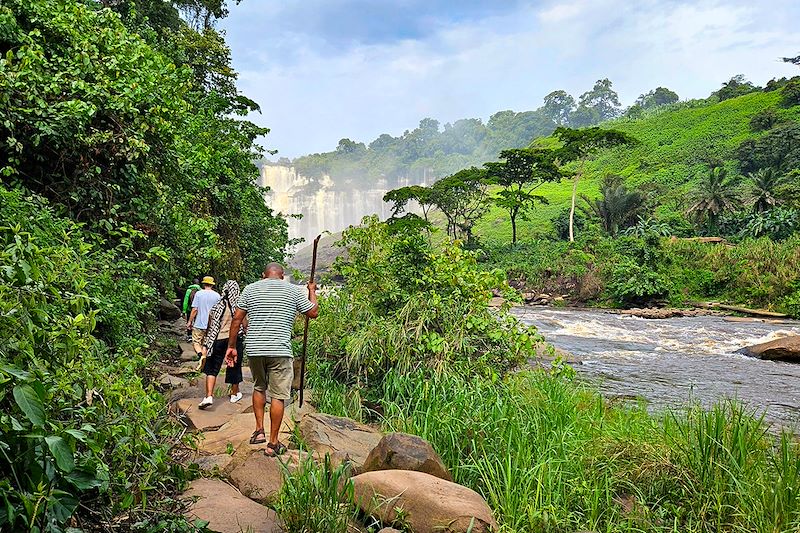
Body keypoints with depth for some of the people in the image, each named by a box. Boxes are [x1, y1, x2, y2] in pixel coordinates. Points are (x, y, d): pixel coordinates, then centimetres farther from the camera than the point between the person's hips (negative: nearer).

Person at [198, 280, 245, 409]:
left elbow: (210, 328, 4)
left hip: (218, 340, 1)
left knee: (212, 369, 6)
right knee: (234, 366, 14)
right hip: (235, 339, 0)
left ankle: (209, 396, -8)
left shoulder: (216, 307, 1)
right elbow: (245, 326, -1)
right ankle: (234, 394, 29)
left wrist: (205, 346, 9)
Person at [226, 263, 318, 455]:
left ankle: (259, 430, 22)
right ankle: (273, 443, 10)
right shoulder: (294, 290, 3)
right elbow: (313, 312, 11)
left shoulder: (250, 289, 7)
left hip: (254, 349, 3)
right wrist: (312, 291, 27)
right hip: (280, 351, -3)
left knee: (259, 387, 25)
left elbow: (236, 319, 4)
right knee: (278, 396, 5)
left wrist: (231, 346, 11)